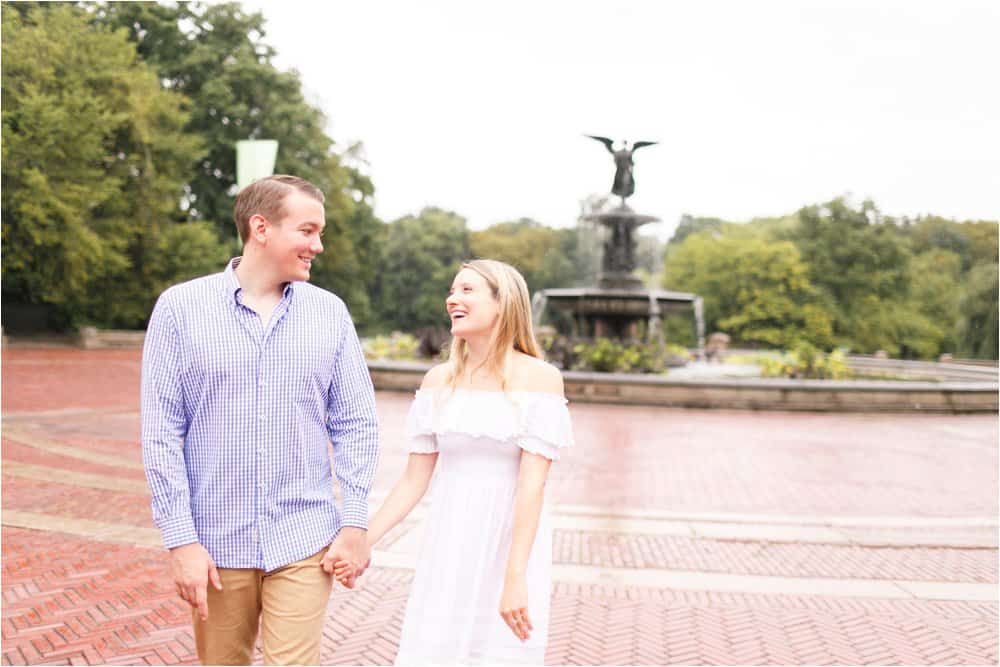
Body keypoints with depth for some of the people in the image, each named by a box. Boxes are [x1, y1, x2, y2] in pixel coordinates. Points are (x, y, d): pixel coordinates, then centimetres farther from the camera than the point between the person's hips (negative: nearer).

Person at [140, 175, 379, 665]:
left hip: (303, 542, 1)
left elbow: (355, 425, 4)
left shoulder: (330, 313, 1)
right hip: (217, 543, 0)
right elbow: (161, 432, -5)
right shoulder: (180, 307, -4)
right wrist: (181, 538, -8)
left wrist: (355, 521, -3)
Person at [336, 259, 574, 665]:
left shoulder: (540, 378, -8)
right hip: (447, 547, 4)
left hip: (511, 544, -4)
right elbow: (413, 481, 7)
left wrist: (515, 575, -21)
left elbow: (532, 484, -15)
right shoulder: (438, 380, 5)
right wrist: (362, 541, 0)